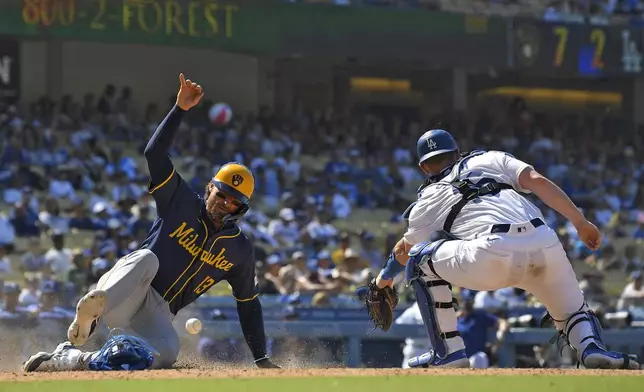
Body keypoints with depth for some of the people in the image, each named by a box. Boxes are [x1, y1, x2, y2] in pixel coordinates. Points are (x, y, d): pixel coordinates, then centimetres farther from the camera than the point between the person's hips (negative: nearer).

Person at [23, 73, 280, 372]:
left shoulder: (240, 250, 11)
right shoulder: (181, 202, 4)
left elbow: (249, 304, 17)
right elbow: (154, 154, -9)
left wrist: (262, 359, 13)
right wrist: (180, 109, -20)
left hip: (157, 314, 3)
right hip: (124, 287, -2)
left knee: (167, 354, -33)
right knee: (147, 258, -37)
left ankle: (70, 359, -28)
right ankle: (89, 314, -59)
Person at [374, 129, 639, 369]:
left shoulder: (428, 199, 28)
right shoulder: (491, 159, 33)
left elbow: (404, 252, 42)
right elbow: (537, 181, 16)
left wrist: (385, 278, 63)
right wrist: (581, 223, 15)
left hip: (494, 253, -3)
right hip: (546, 245, 3)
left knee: (420, 259, 20)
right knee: (571, 309, 25)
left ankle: (448, 352, 12)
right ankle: (591, 346, -11)